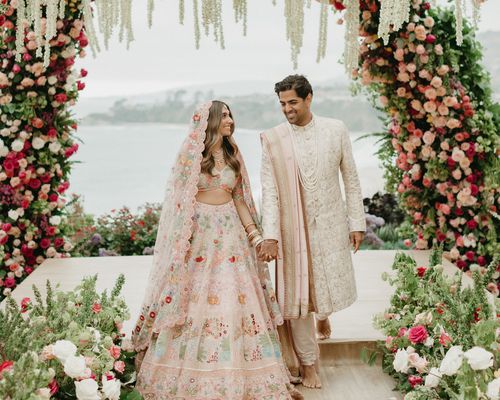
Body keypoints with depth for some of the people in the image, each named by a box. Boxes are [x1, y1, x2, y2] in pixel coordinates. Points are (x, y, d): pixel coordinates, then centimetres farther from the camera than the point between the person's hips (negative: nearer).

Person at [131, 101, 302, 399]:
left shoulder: (232, 154, 11)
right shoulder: (191, 154, -2)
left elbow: (239, 198, 12)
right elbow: (181, 198, -4)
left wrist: (255, 234, 3)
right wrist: (183, 238, -10)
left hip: (230, 234, 4)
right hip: (198, 234, -4)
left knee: (236, 299, 1)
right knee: (195, 301, 0)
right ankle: (193, 376, 13)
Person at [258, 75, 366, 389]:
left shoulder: (336, 130, -2)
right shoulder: (273, 139, -5)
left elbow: (351, 178, 4)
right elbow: (269, 190, -7)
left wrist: (357, 222, 2)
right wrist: (270, 236, -14)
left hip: (331, 223, 1)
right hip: (293, 227, -1)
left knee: (334, 285, 9)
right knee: (297, 294, 5)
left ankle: (323, 313, 47)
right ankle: (308, 364, 21)